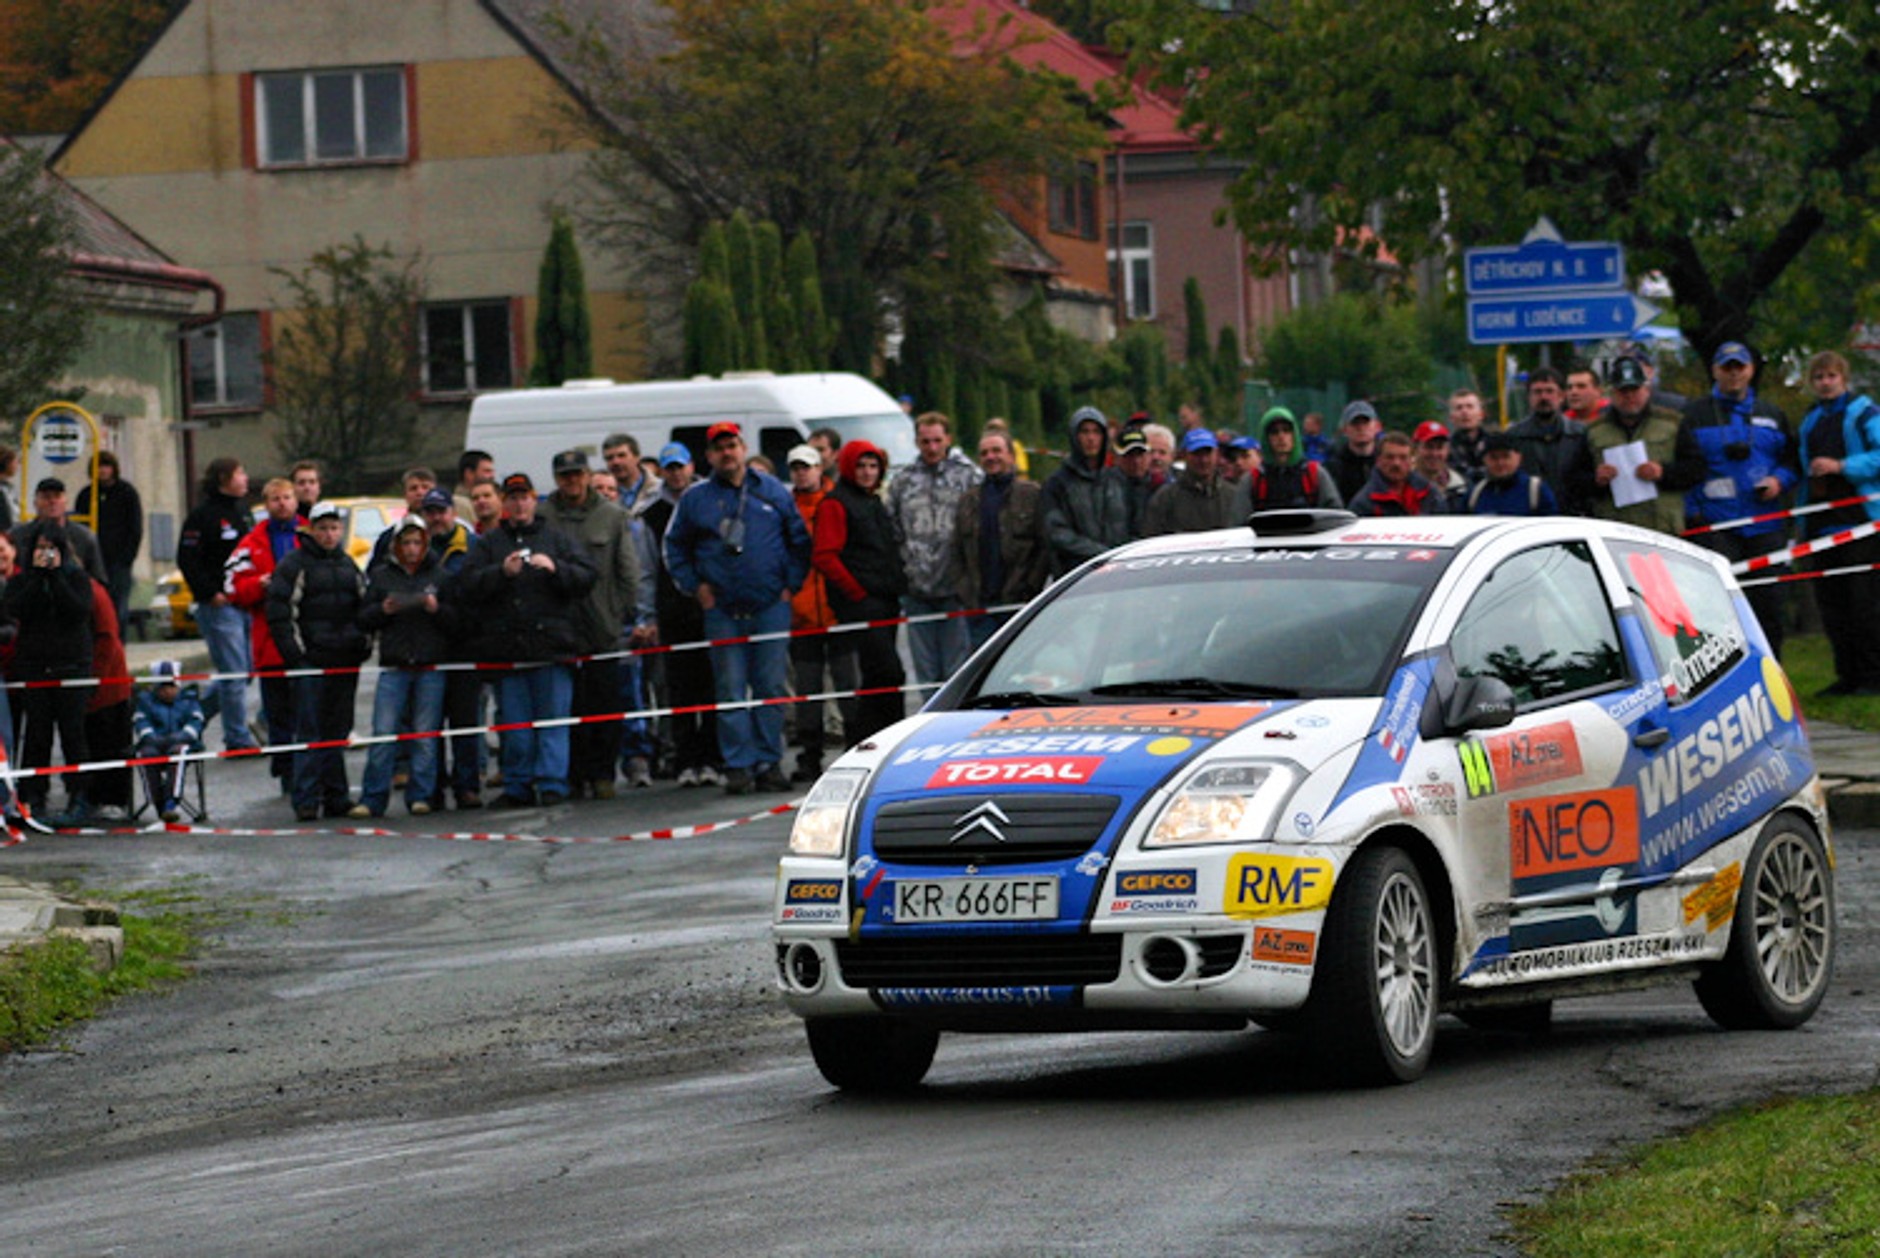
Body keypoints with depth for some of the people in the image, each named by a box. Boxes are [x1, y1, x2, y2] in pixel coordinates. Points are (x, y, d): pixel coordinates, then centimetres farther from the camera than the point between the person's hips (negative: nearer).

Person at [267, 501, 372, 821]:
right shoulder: (294, 565, -1)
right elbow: (279, 613, -6)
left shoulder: (348, 565, 17)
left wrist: (364, 645, 12)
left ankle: (336, 797, 11)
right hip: (311, 661, -5)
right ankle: (307, 799, -8)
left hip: (345, 661, 5)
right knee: (309, 731, -8)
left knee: (338, 730, 7)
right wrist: (294, 653, -12)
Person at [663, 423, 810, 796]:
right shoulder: (696, 499, 7)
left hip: (770, 607, 0)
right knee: (731, 690, -2)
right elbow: (675, 548, 14)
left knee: (770, 688, 1)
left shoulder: (772, 492, 8)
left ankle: (768, 762, 6)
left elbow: (800, 540, 13)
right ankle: (738, 765, 0)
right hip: (721, 610, 0)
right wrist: (695, 586, 3)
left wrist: (791, 584, 5)